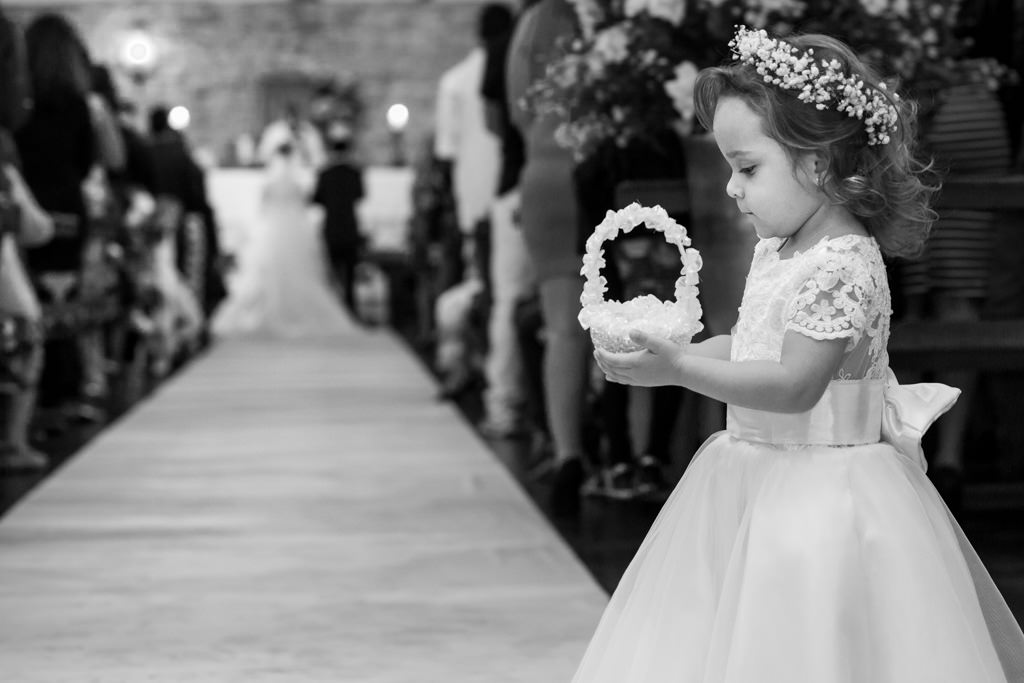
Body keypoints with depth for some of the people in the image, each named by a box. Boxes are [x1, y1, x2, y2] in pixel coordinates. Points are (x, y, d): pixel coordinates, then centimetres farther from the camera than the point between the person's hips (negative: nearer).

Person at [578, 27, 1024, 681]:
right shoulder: (778, 250, 8)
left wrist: (681, 369, -27)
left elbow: (795, 383, -25)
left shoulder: (843, 267, -21)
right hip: (756, 479, 9)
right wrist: (666, 351, 4)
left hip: (821, 497, -9)